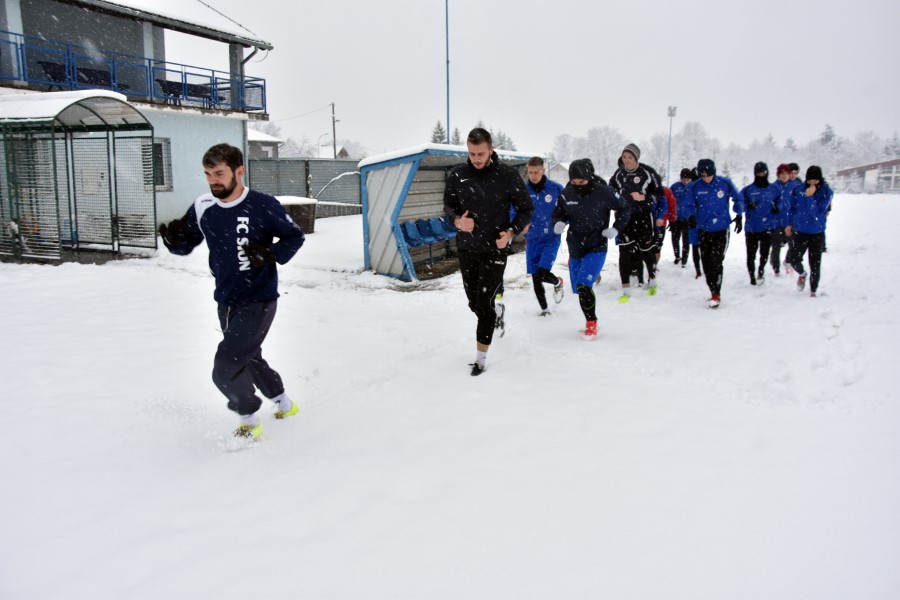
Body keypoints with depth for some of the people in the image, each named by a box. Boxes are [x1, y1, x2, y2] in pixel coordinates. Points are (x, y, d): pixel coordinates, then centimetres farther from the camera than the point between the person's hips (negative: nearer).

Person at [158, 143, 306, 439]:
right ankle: (284, 403, 47)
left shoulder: (263, 206, -17)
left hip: (258, 301, -7)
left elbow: (295, 236, -5)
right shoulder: (202, 207, -3)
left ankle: (250, 422, 14)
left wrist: (271, 255, -21)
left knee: (226, 370, -13)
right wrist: (173, 239, -16)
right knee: (247, 358, 23)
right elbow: (186, 247, 6)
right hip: (226, 302, 7)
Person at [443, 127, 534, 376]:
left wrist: (511, 232, -18)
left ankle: (480, 358, 8)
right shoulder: (457, 175, -4)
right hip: (466, 249, 4)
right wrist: (457, 221, -12)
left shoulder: (508, 175, -12)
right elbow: (448, 205, 10)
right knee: (474, 302, 14)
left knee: (484, 303, -5)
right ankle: (494, 314, 48)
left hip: (494, 250, -4)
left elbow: (526, 209, -2)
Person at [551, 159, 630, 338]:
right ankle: (591, 322, 32)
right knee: (579, 289, 12)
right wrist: (558, 223, -11)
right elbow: (558, 212, 11)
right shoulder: (566, 194, -5)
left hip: (597, 248, -5)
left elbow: (625, 208, 1)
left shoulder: (604, 192, -13)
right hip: (575, 249, 5)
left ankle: (591, 323, -4)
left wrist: (616, 229, -9)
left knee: (584, 285, -20)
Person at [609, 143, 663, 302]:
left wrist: (643, 197, -18)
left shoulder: (647, 172, -9)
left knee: (647, 250, 8)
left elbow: (659, 194, -5)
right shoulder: (618, 173, 4)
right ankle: (626, 289, -2)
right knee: (625, 252, -6)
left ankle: (652, 279, 35)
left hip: (644, 217, -2)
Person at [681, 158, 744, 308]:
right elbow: (690, 205, 4)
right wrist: (691, 216, -16)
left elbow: (737, 199, 8)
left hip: (722, 229, -2)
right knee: (706, 263, 6)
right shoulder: (694, 187, -5)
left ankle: (716, 294, -6)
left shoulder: (725, 183, -7)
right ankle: (714, 292, 22)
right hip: (703, 230, 3)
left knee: (716, 261, -13)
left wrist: (739, 215, 1)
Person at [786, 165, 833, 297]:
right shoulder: (798, 190, -4)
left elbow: (817, 212, -20)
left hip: (817, 233, -2)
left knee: (815, 264, 4)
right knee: (794, 260, 3)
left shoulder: (826, 192, -10)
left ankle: (813, 290, 20)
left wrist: (809, 197, -28)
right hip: (800, 231, 2)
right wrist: (790, 224, 12)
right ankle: (802, 274, 37)